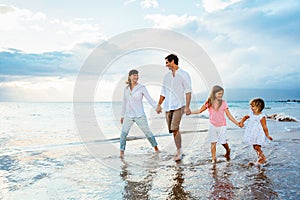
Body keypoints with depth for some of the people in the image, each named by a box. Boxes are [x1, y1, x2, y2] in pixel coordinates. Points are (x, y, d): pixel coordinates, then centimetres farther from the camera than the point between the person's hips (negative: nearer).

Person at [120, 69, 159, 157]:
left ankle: (155, 147, 27)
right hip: (128, 115, 3)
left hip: (139, 115, -2)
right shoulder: (126, 89, 8)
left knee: (147, 132, 6)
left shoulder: (142, 88, -4)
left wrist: (157, 106, -27)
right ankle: (121, 152, 1)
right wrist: (122, 115, 18)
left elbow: (149, 99, -10)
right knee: (124, 133, -9)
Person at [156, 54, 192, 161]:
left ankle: (179, 150, -4)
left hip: (179, 105, -6)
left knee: (174, 128, -16)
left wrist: (187, 107, -14)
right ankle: (179, 150, 19)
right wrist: (159, 105, 15)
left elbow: (188, 92, -5)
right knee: (172, 130, 6)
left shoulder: (184, 74, 0)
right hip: (168, 106, 6)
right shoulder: (167, 76, 16)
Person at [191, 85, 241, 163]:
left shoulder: (223, 103, -8)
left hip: (221, 125, -1)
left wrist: (237, 123, -9)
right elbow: (200, 110, 5)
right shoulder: (209, 103, -4)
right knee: (213, 142, 4)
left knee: (223, 142, 2)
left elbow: (229, 115, -5)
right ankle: (213, 158, 15)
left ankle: (228, 151, 35)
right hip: (212, 125, 2)